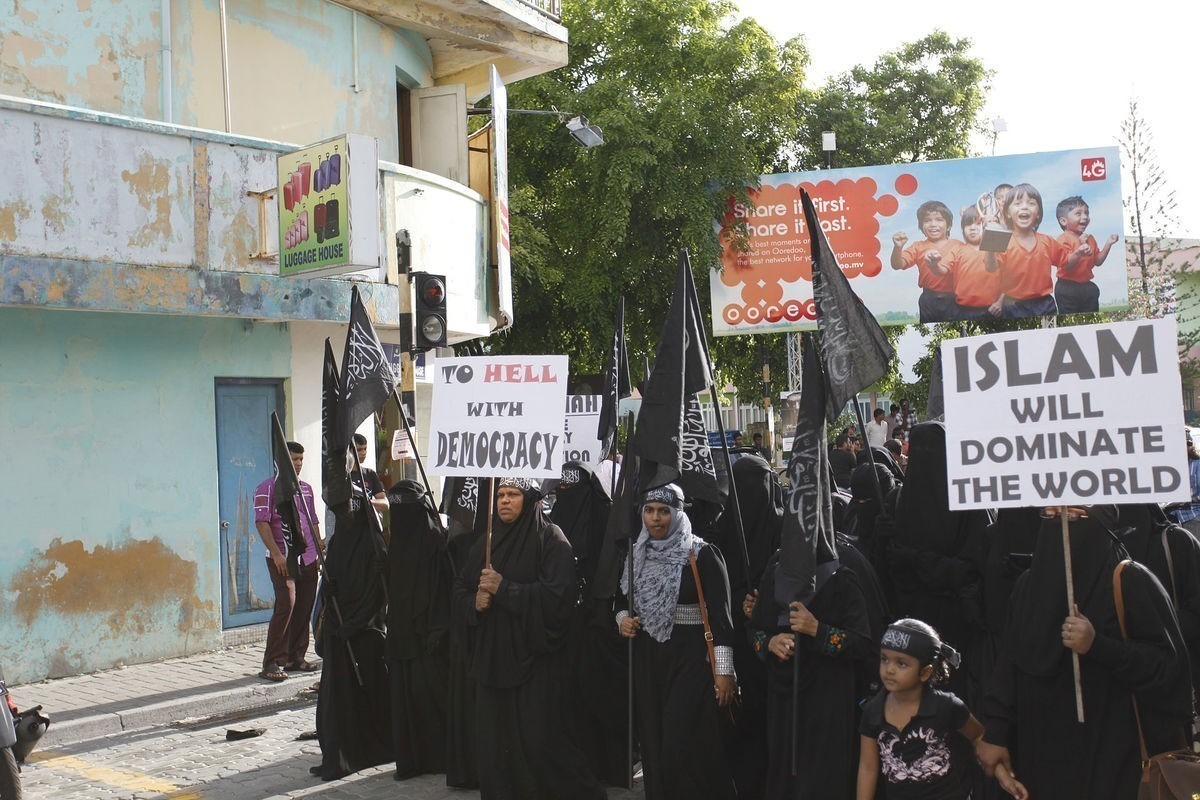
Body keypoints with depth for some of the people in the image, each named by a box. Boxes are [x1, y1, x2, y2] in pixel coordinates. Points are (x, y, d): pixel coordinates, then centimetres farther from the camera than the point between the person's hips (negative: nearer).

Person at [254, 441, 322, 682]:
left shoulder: (306, 488, 17)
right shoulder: (268, 488, -3)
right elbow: (262, 522, -10)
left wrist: (321, 552, 16)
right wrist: (276, 554, -18)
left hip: (308, 560, 7)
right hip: (284, 559, -7)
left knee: (304, 609, 7)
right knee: (285, 606, -12)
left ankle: (295, 658, 17)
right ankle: (271, 663, -6)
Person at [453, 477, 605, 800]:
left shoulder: (551, 539, -6)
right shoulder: (486, 543, 13)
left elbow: (558, 594, -18)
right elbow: (460, 591, 14)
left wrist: (504, 589, -19)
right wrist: (475, 602, -8)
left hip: (534, 656, -6)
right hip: (492, 656, 6)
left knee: (539, 740, -4)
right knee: (493, 740, 5)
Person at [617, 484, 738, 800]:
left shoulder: (701, 554, -7)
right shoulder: (636, 554, 10)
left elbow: (720, 615, -10)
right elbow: (623, 599, 23)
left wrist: (724, 670, -16)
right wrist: (622, 618, 0)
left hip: (690, 658, -5)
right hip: (646, 658, 5)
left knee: (680, 747, -10)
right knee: (653, 743, 7)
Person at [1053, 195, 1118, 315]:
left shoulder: (1090, 239, 10)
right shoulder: (1064, 239, -13)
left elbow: (1097, 261, 14)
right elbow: (1065, 265, -23)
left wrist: (1108, 244, 5)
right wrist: (1079, 252, -39)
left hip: (1087, 286, 7)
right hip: (1068, 288, -7)